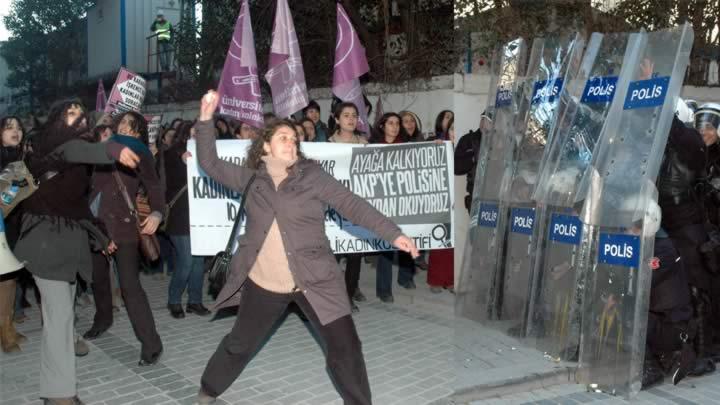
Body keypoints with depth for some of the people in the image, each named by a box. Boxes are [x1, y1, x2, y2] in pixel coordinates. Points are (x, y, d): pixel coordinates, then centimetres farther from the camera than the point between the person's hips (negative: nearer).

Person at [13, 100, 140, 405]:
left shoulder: (75, 146, 18)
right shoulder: (58, 144, -9)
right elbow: (80, 151, -35)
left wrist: (99, 237, 24)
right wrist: (113, 150, -55)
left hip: (70, 236, 9)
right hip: (47, 237, -9)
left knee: (63, 307, 17)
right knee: (59, 312, -13)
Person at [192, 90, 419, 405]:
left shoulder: (313, 176, -5)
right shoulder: (252, 178, 5)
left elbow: (353, 205, -10)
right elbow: (211, 164, 4)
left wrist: (394, 234, -18)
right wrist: (206, 119, -7)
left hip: (314, 281, -2)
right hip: (262, 282, 2)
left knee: (344, 349, 0)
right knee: (239, 344, 18)